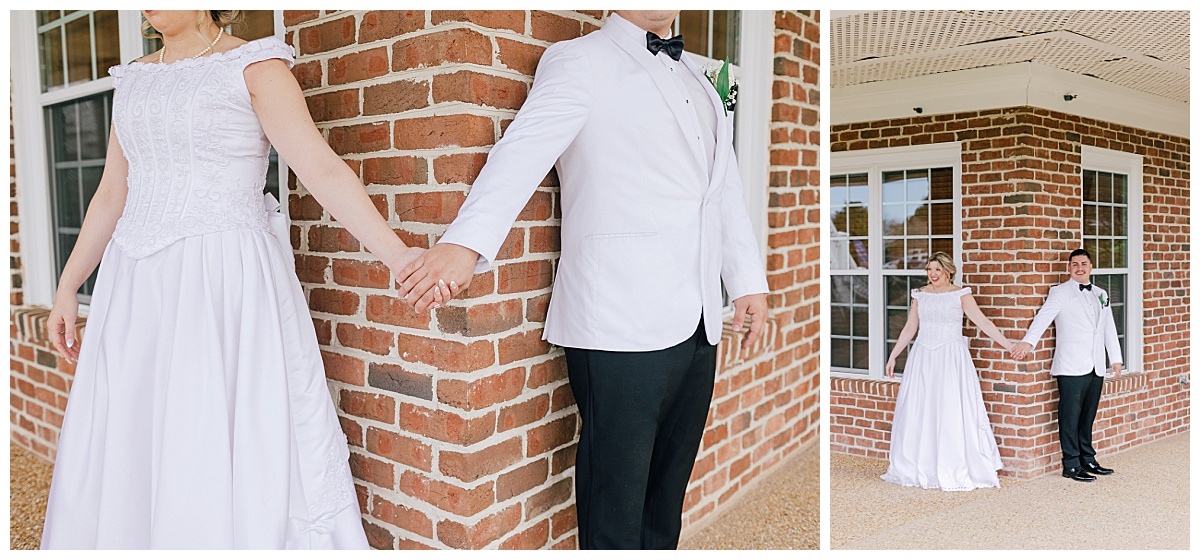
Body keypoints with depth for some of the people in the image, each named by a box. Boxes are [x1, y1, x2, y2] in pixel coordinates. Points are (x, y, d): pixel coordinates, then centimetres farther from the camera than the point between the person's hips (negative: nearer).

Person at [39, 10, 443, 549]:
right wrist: (68, 286, 17)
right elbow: (112, 194, 20)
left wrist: (396, 253, -26)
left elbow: (320, 167, -15)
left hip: (228, 282, -6)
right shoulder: (134, 79, 16)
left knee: (233, 456, -5)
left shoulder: (254, 65, -3)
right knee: (122, 454, 10)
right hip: (138, 291, 6)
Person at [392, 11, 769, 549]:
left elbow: (725, 187, 25)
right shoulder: (579, 61, 0)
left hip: (698, 324, 7)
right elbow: (524, 150, -17)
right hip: (621, 326, -7)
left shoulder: (698, 78, 23)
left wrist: (749, 281, 19)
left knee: (666, 497, 16)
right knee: (614, 507, 1)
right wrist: (467, 241, -32)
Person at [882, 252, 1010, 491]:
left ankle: (957, 469, 4)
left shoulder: (960, 294, -1)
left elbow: (983, 323, -5)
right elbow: (909, 329, 15)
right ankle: (919, 468, 16)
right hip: (922, 358, 4)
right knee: (917, 412, 4)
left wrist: (1008, 344, -12)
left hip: (952, 358, -4)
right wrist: (893, 356, 15)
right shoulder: (920, 295, 9)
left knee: (953, 412, -5)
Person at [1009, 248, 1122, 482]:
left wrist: (1116, 358, 19)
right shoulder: (1060, 292, -1)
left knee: (1088, 416, 11)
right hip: (1071, 367, -5)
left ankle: (1088, 460, 22)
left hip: (1096, 367, 6)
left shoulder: (1101, 294, 18)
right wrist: (1028, 341, -31)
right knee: (1070, 416, -3)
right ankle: (1071, 465, 4)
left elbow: (1109, 328, 22)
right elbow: (1043, 316, -16)